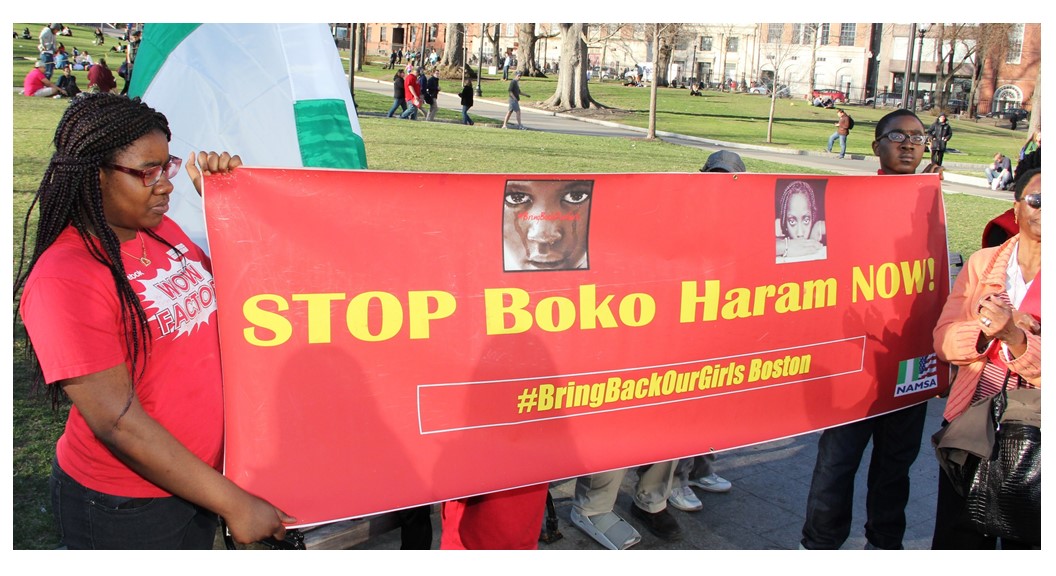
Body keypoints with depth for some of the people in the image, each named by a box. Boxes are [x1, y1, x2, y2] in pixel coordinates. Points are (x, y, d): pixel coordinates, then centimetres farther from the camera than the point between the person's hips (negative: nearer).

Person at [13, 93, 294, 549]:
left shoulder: (163, 231, 0)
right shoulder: (62, 280, -22)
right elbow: (117, 423, -24)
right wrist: (233, 503, -21)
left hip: (195, 479, 7)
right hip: (122, 510, -7)